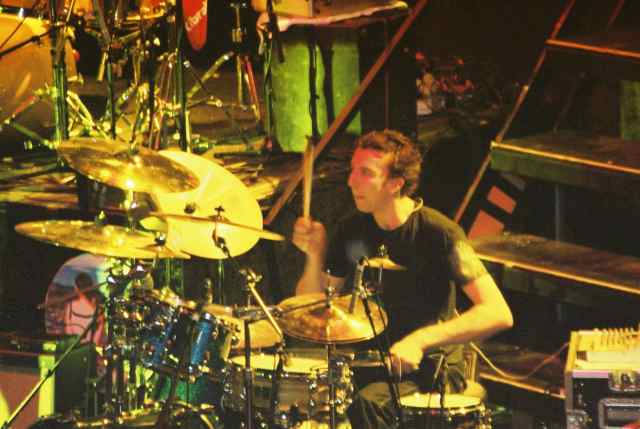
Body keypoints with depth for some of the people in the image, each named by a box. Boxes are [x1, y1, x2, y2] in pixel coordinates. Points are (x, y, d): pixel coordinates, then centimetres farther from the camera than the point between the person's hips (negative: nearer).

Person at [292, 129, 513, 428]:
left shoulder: (438, 234, -17)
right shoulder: (352, 231, 1)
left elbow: (499, 314, -25)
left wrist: (421, 340, -33)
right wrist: (314, 257, -14)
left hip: (431, 369, -5)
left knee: (366, 403, -31)